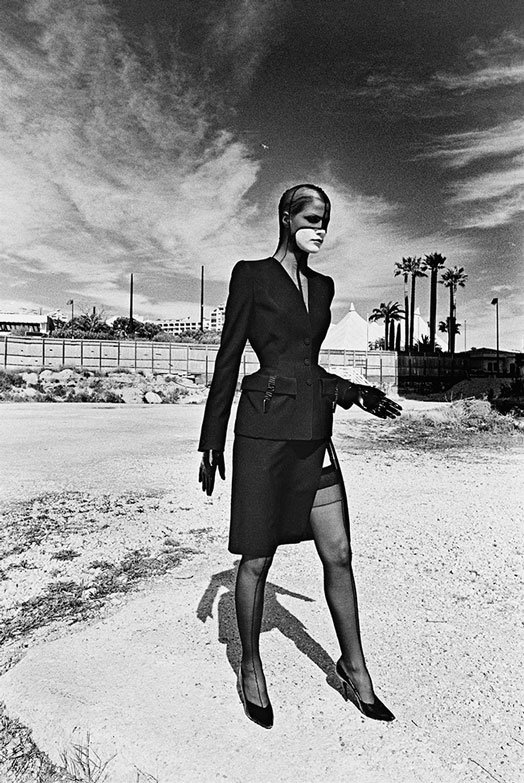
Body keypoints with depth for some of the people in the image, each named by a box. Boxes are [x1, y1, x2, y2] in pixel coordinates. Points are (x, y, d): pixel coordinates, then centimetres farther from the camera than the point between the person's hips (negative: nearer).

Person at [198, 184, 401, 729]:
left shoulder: (323, 286, 17)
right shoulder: (251, 275, -1)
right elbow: (228, 359, -2)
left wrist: (357, 394, 13)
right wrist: (211, 443, -3)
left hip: (315, 432, 6)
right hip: (265, 429, -5)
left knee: (338, 554, 9)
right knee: (257, 558, 6)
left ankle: (354, 669, 28)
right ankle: (250, 668, 29)